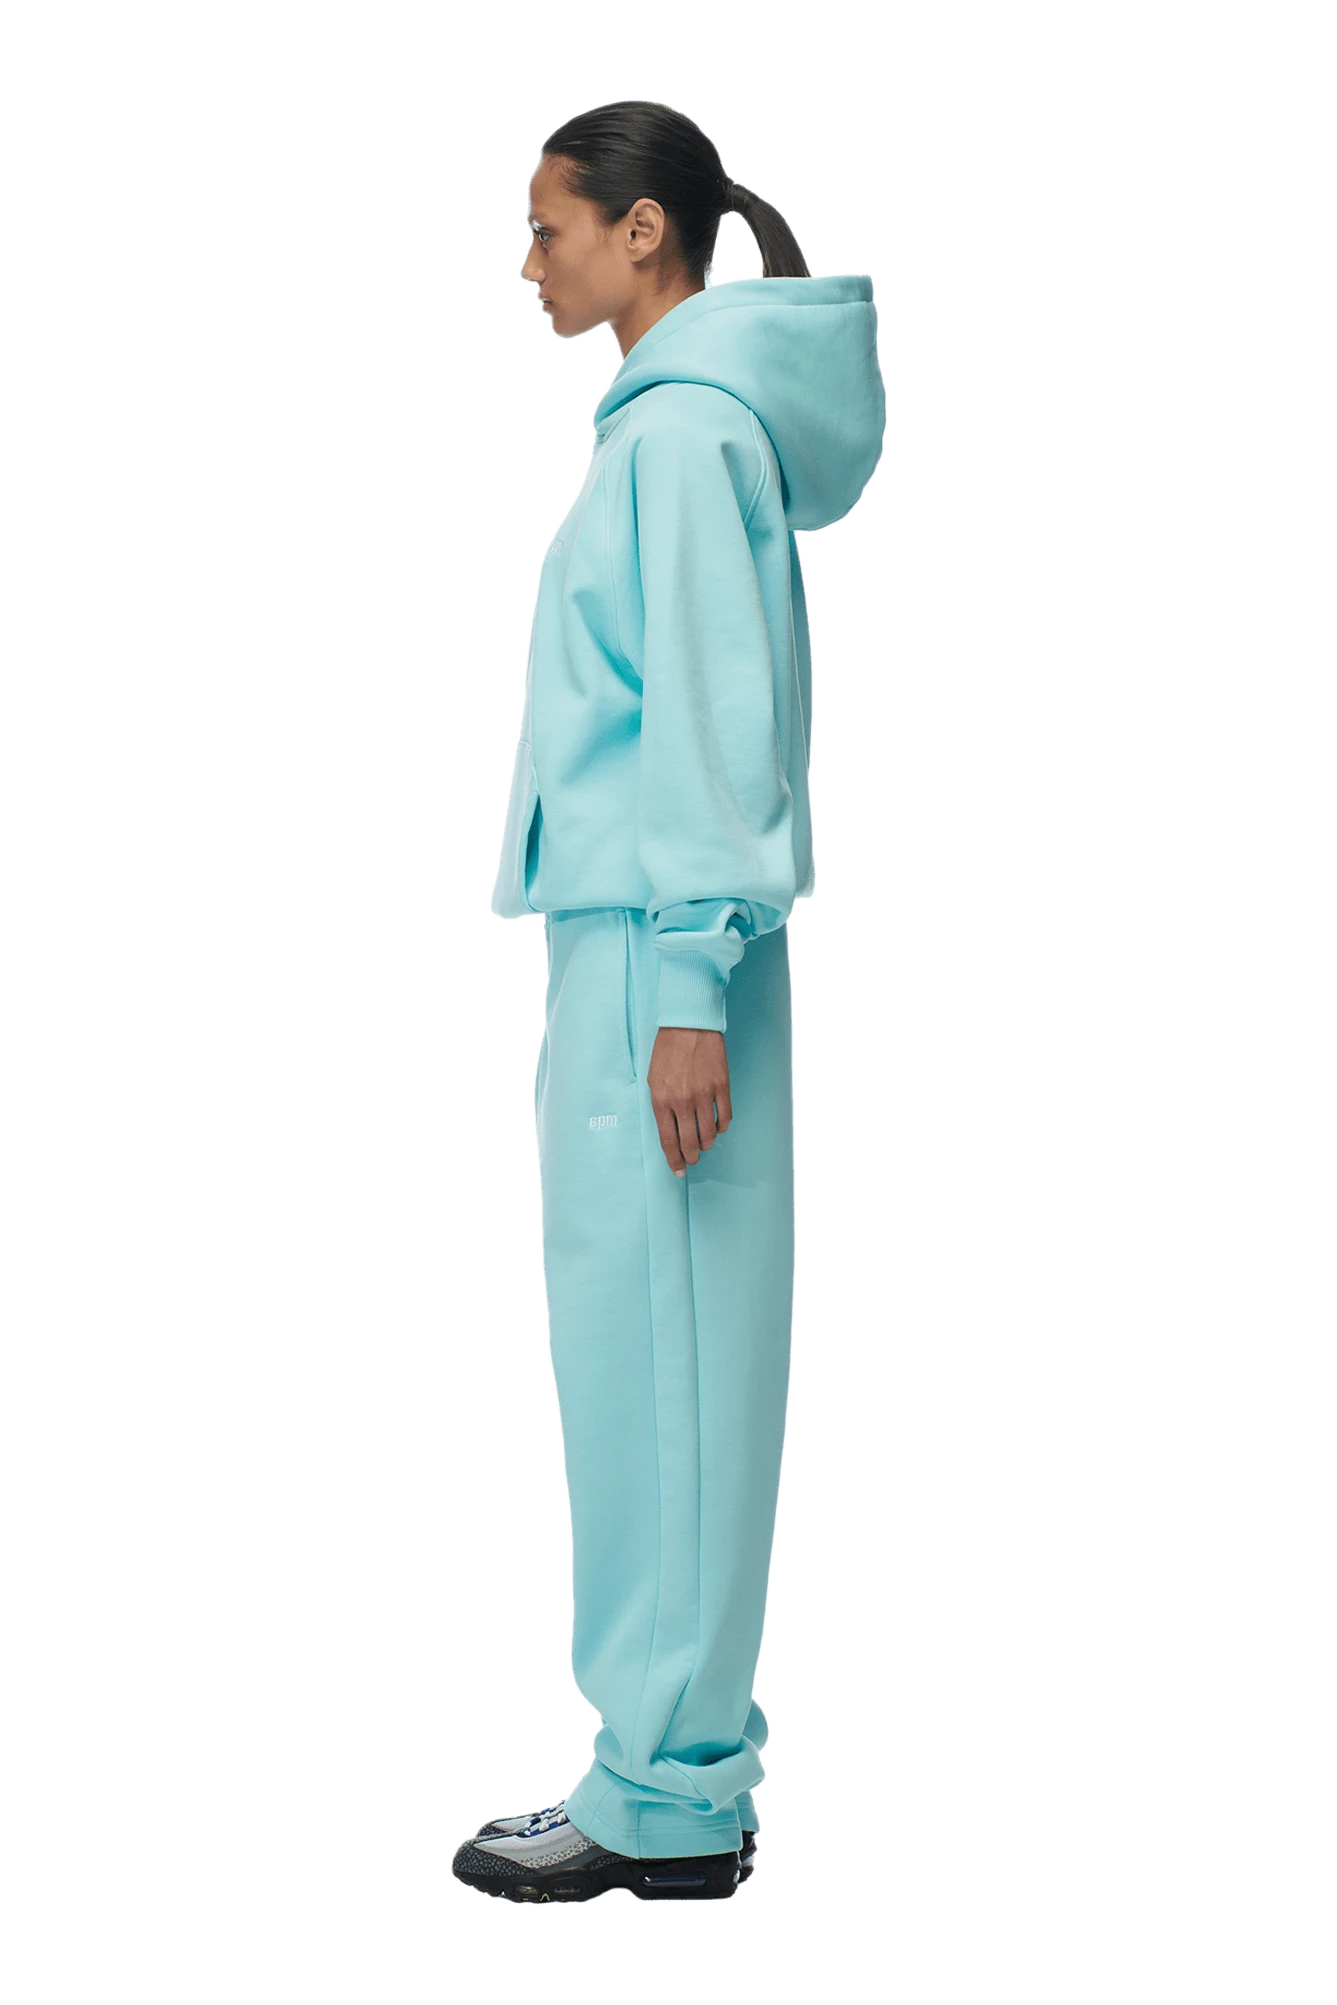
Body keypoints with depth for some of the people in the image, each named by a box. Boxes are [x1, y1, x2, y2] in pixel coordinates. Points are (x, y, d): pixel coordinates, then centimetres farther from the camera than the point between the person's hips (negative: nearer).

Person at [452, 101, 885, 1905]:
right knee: (653, 1361, 12)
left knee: (660, 1363, -5)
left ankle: (670, 1803, 3)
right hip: (624, 943, 10)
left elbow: (709, 716, -17)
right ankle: (677, 1762, 20)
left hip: (658, 954, -10)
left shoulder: (687, 432, -11)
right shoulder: (672, 422, 18)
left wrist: (689, 985, -19)